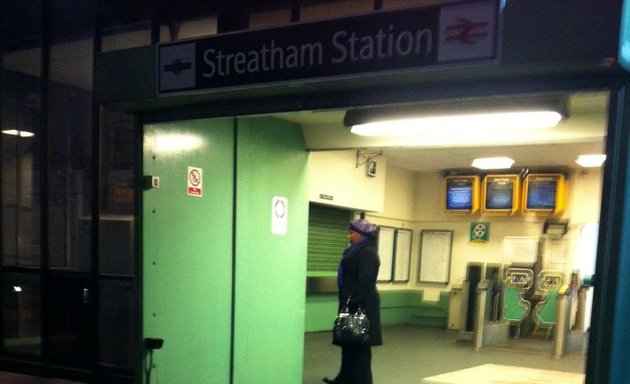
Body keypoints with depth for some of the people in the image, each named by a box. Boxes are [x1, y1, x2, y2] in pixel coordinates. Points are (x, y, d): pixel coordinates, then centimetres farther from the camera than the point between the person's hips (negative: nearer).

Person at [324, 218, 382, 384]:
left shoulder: (368, 253, -17)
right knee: (349, 343, 17)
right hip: (353, 304, 10)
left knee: (360, 345, -1)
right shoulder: (357, 251, 14)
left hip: (361, 306, -10)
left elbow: (365, 282, -24)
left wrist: (352, 304, -23)